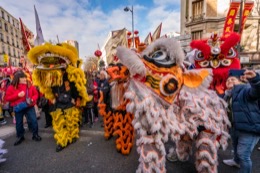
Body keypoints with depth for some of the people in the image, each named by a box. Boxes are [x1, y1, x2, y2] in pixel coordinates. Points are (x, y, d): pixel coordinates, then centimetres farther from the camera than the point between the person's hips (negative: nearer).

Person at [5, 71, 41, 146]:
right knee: (19, 123, 12)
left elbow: (36, 94, 3)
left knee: (34, 121, -1)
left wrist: (32, 99, -17)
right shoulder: (12, 87, -6)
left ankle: (35, 135, 17)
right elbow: (7, 98, -6)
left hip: (29, 106, 0)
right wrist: (18, 95, -20)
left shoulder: (30, 85, -3)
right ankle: (20, 137, 32)